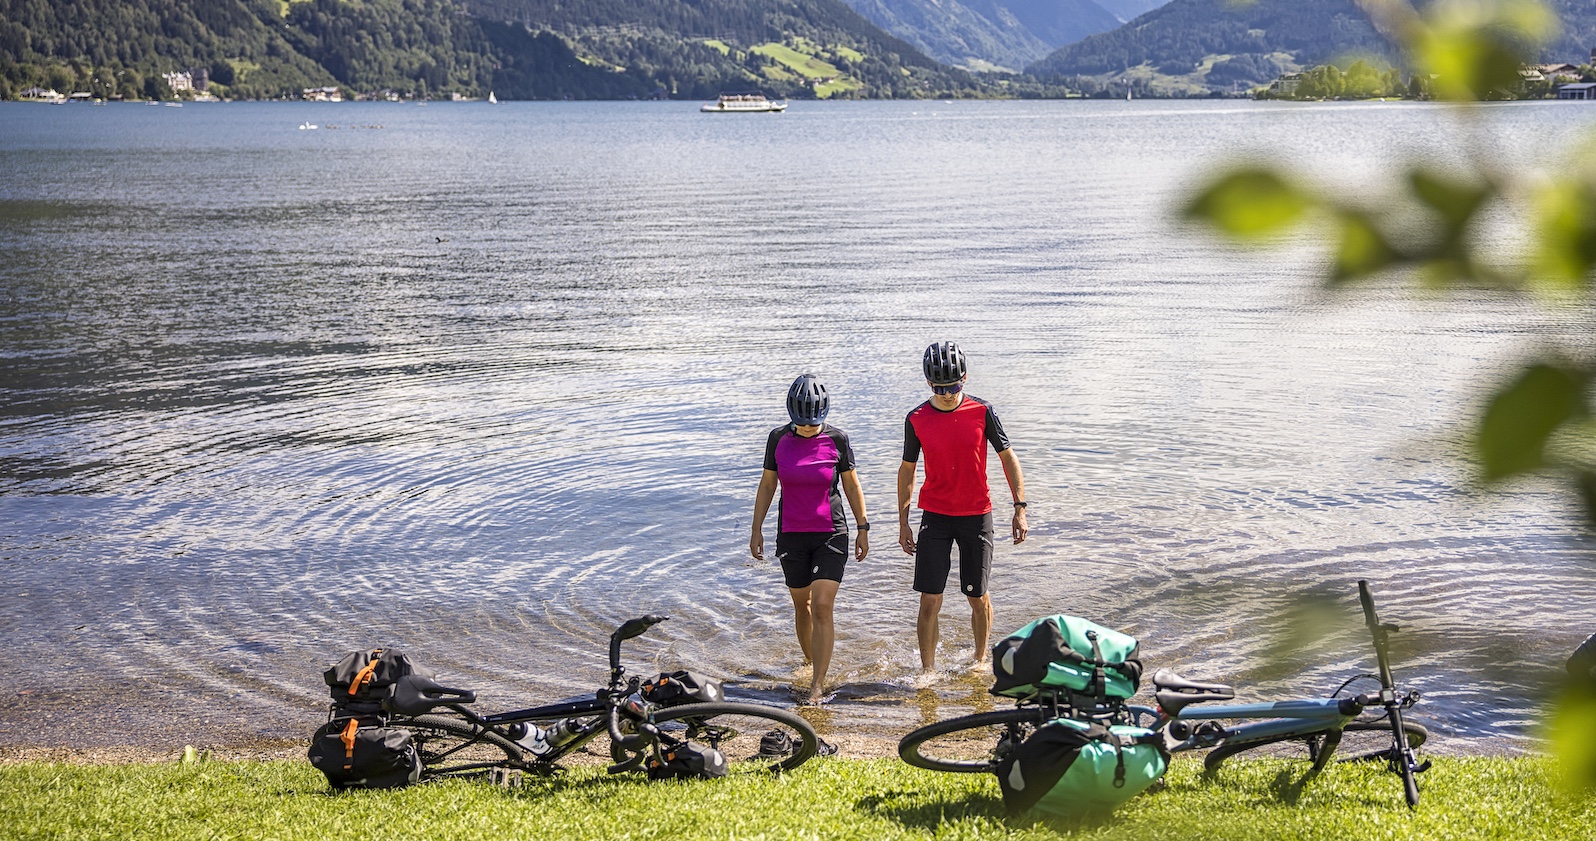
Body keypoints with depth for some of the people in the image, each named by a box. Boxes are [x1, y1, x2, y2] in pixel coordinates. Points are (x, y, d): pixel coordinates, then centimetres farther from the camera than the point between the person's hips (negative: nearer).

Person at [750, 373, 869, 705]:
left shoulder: (836, 440, -7)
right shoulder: (778, 439, -3)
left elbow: (852, 485, 3)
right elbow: (767, 485, 7)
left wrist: (863, 528, 5)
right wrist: (757, 529, 7)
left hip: (830, 535, -3)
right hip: (791, 536, 3)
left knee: (822, 608, -11)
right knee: (802, 605, 15)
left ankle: (818, 685, -9)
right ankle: (810, 663, 36)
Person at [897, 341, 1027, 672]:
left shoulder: (982, 412, -7)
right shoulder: (917, 419, -5)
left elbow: (1008, 458, 1)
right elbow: (907, 470, 7)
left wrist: (1020, 509, -4)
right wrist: (903, 523, 6)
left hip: (977, 516, 0)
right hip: (935, 517, 0)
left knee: (977, 596, 8)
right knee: (930, 600, -5)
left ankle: (980, 661, 29)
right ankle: (928, 670, 6)